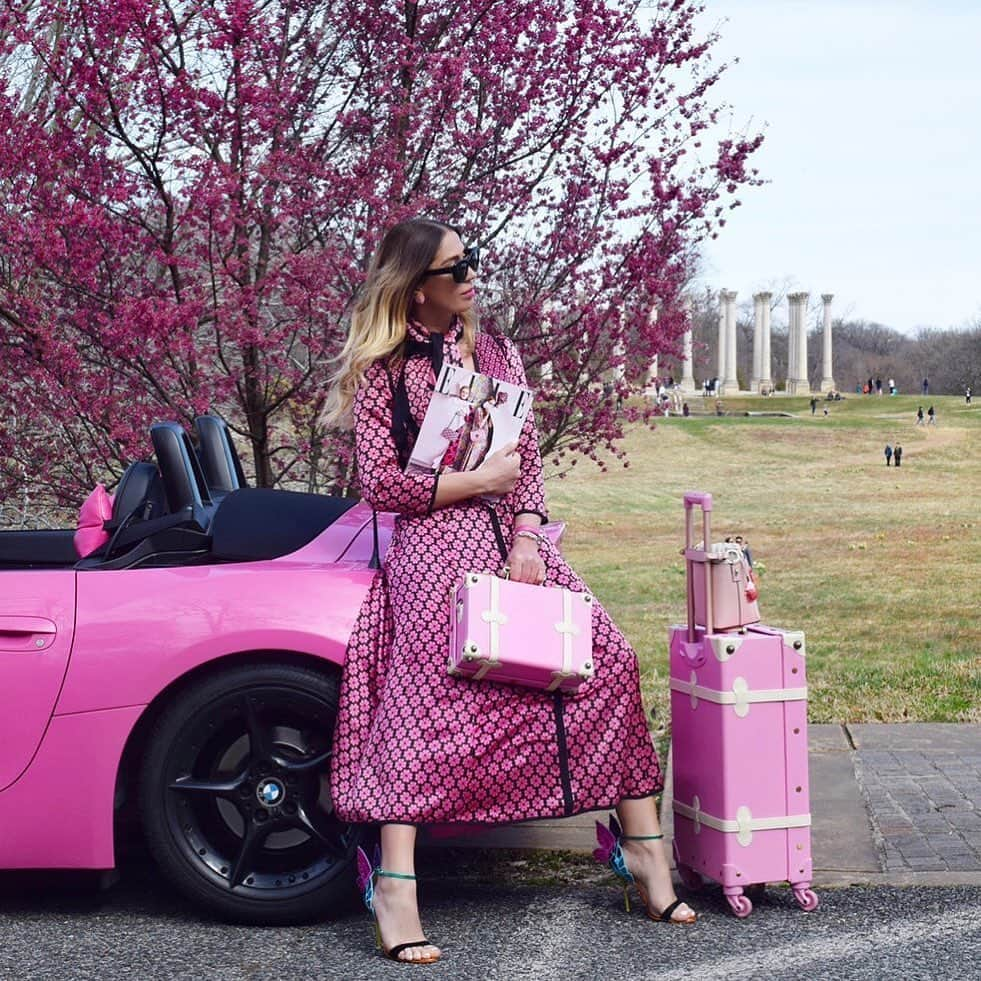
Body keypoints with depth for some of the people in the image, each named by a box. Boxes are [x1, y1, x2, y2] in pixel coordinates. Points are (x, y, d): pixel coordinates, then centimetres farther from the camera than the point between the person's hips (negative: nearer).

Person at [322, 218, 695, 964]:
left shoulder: (497, 355, 16)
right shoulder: (381, 372, 0)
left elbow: (528, 455, 11)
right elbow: (380, 484, -5)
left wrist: (526, 537, -5)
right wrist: (478, 481, -7)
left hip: (512, 540, 5)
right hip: (435, 549, -5)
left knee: (610, 661, -7)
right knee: (427, 702, -20)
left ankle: (644, 847, 0)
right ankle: (395, 886, -19)